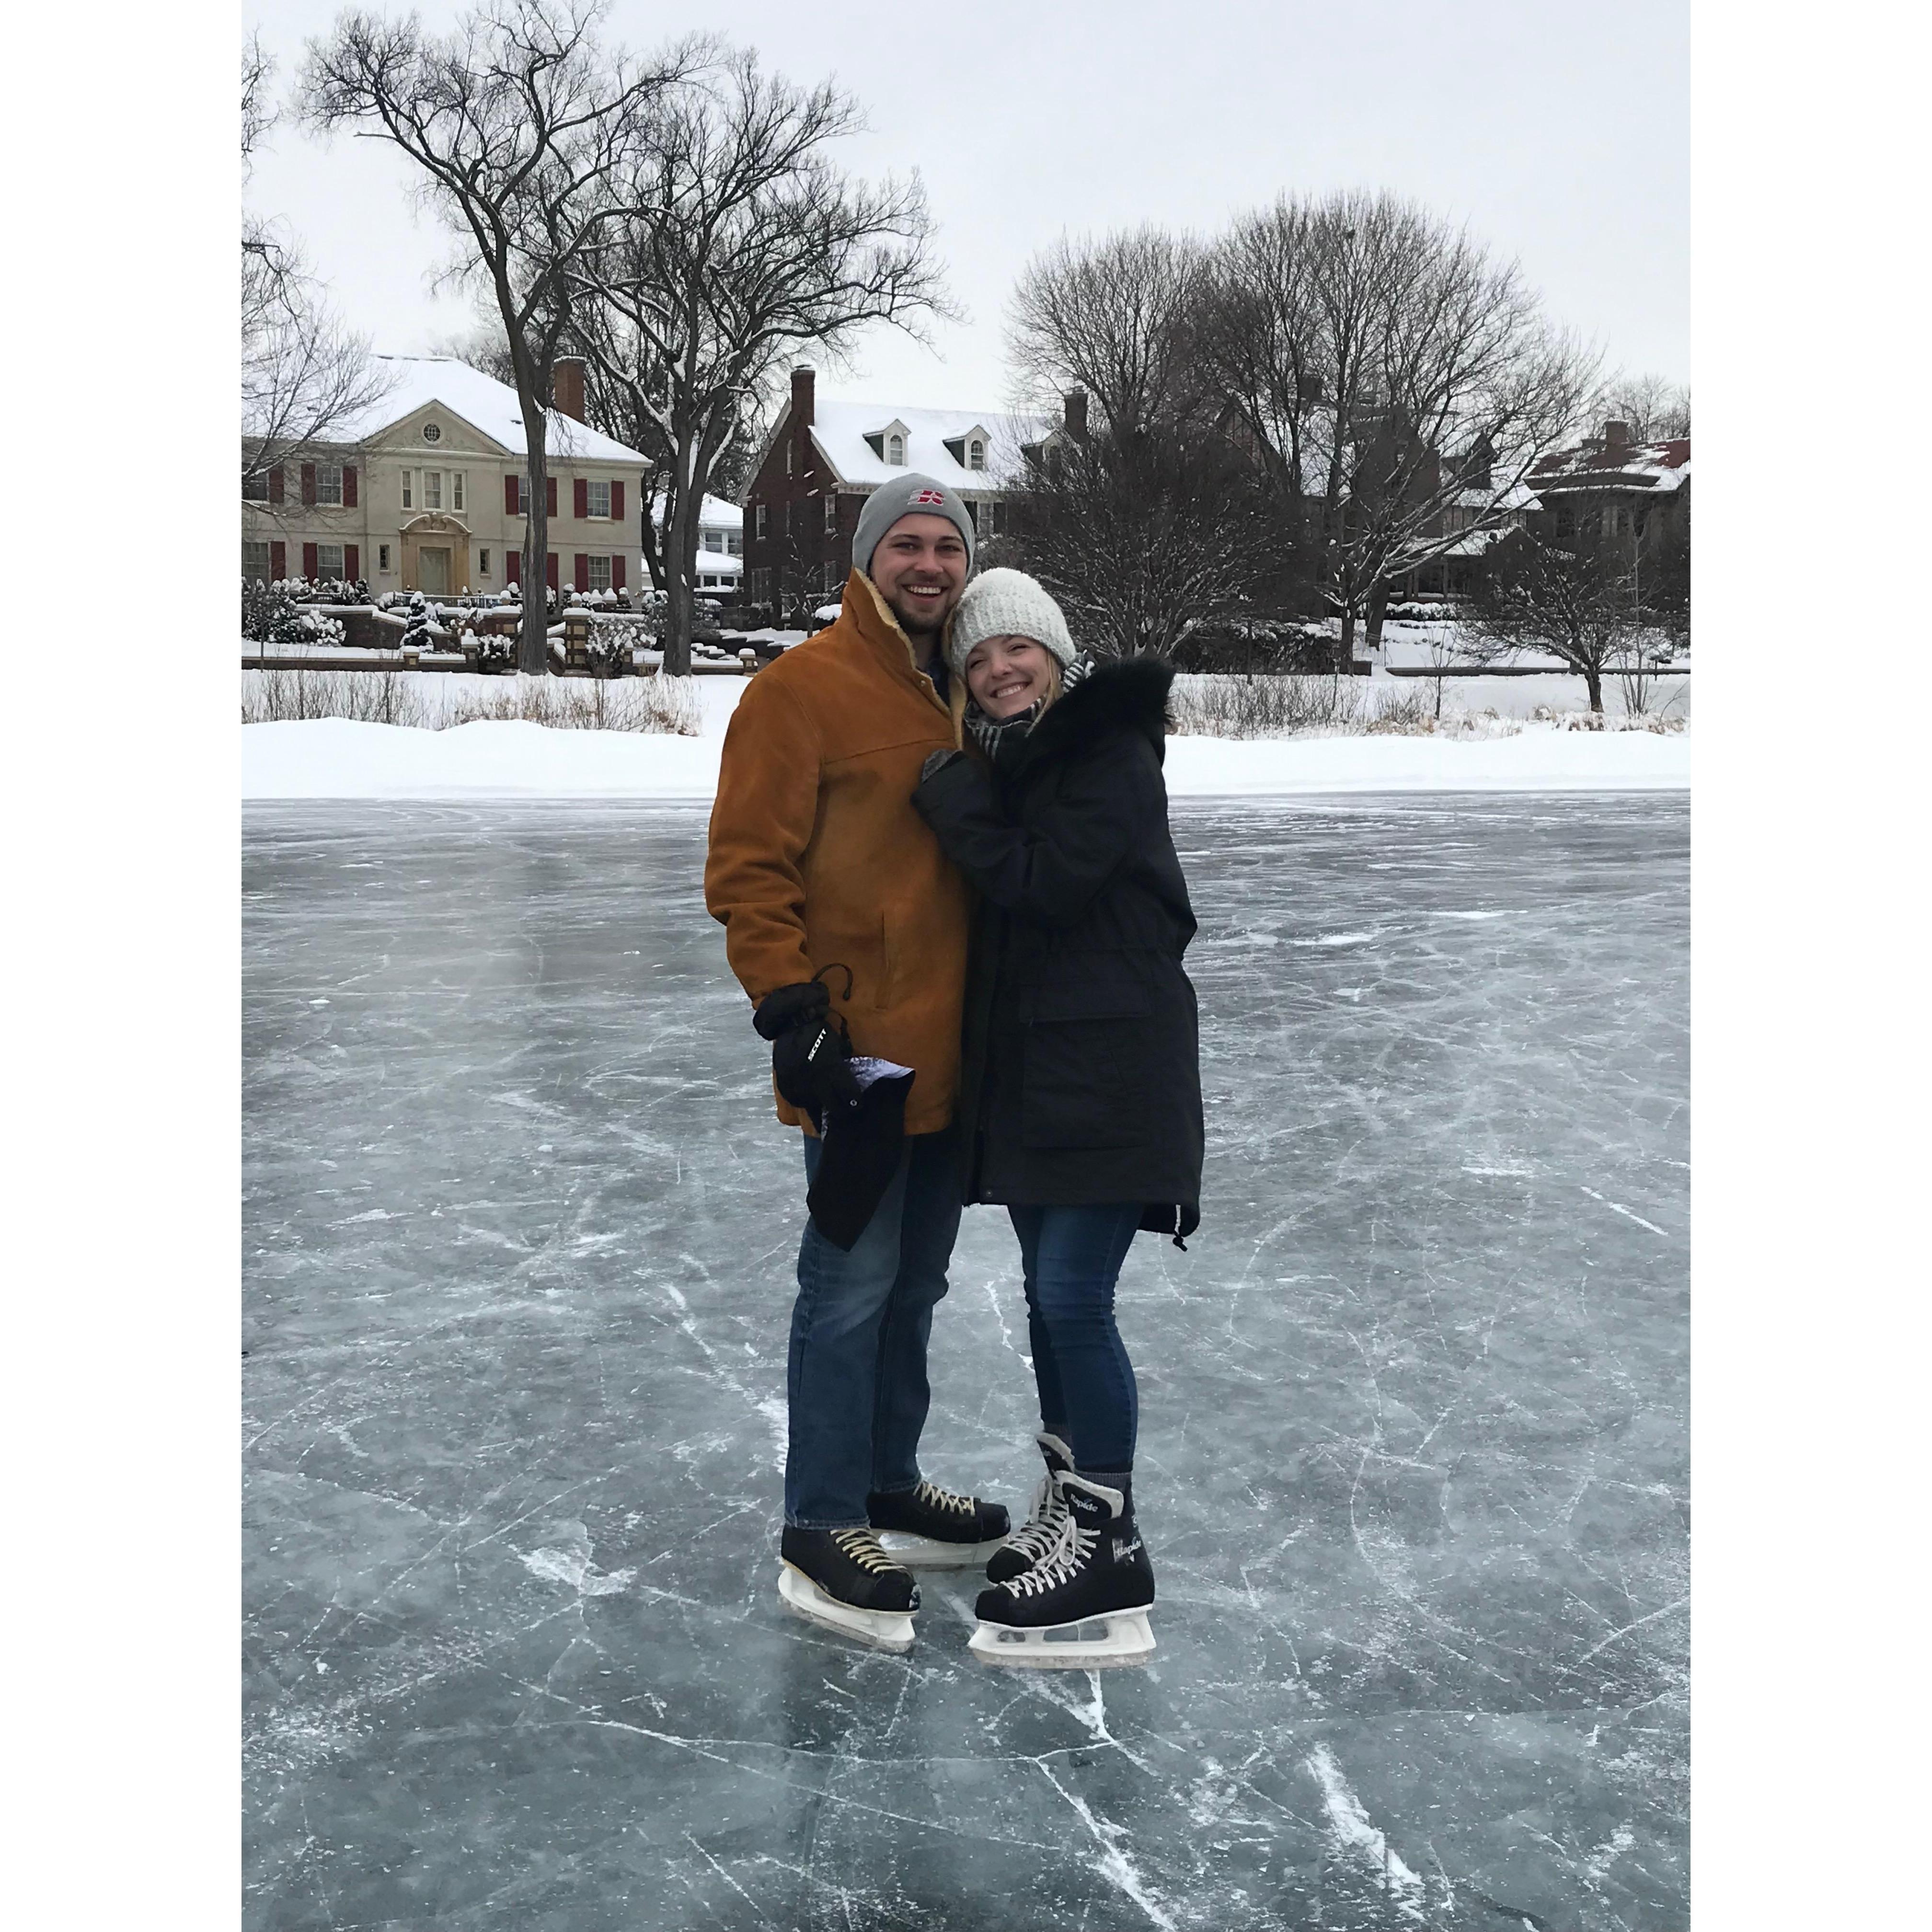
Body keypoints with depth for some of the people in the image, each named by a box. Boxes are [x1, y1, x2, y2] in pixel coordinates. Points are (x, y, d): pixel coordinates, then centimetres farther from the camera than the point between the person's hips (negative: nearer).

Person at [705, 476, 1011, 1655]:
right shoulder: (805, 688, -9)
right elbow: (748, 868, -12)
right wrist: (789, 1011, -19)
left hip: (953, 1054, 8)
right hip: (860, 1054, -8)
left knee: (913, 1283, 16)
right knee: (853, 1283, -4)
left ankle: (890, 1490, 31)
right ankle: (821, 1536, 7)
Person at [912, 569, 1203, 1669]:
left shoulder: (1113, 752, -10)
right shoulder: (1002, 764, 16)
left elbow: (1045, 883, -18)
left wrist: (951, 794, -10)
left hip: (1110, 1066, -9)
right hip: (1025, 1067, 9)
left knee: (1074, 1299, -11)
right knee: (1050, 1293, 13)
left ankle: (1108, 1551, -2)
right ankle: (1069, 1506, 26)